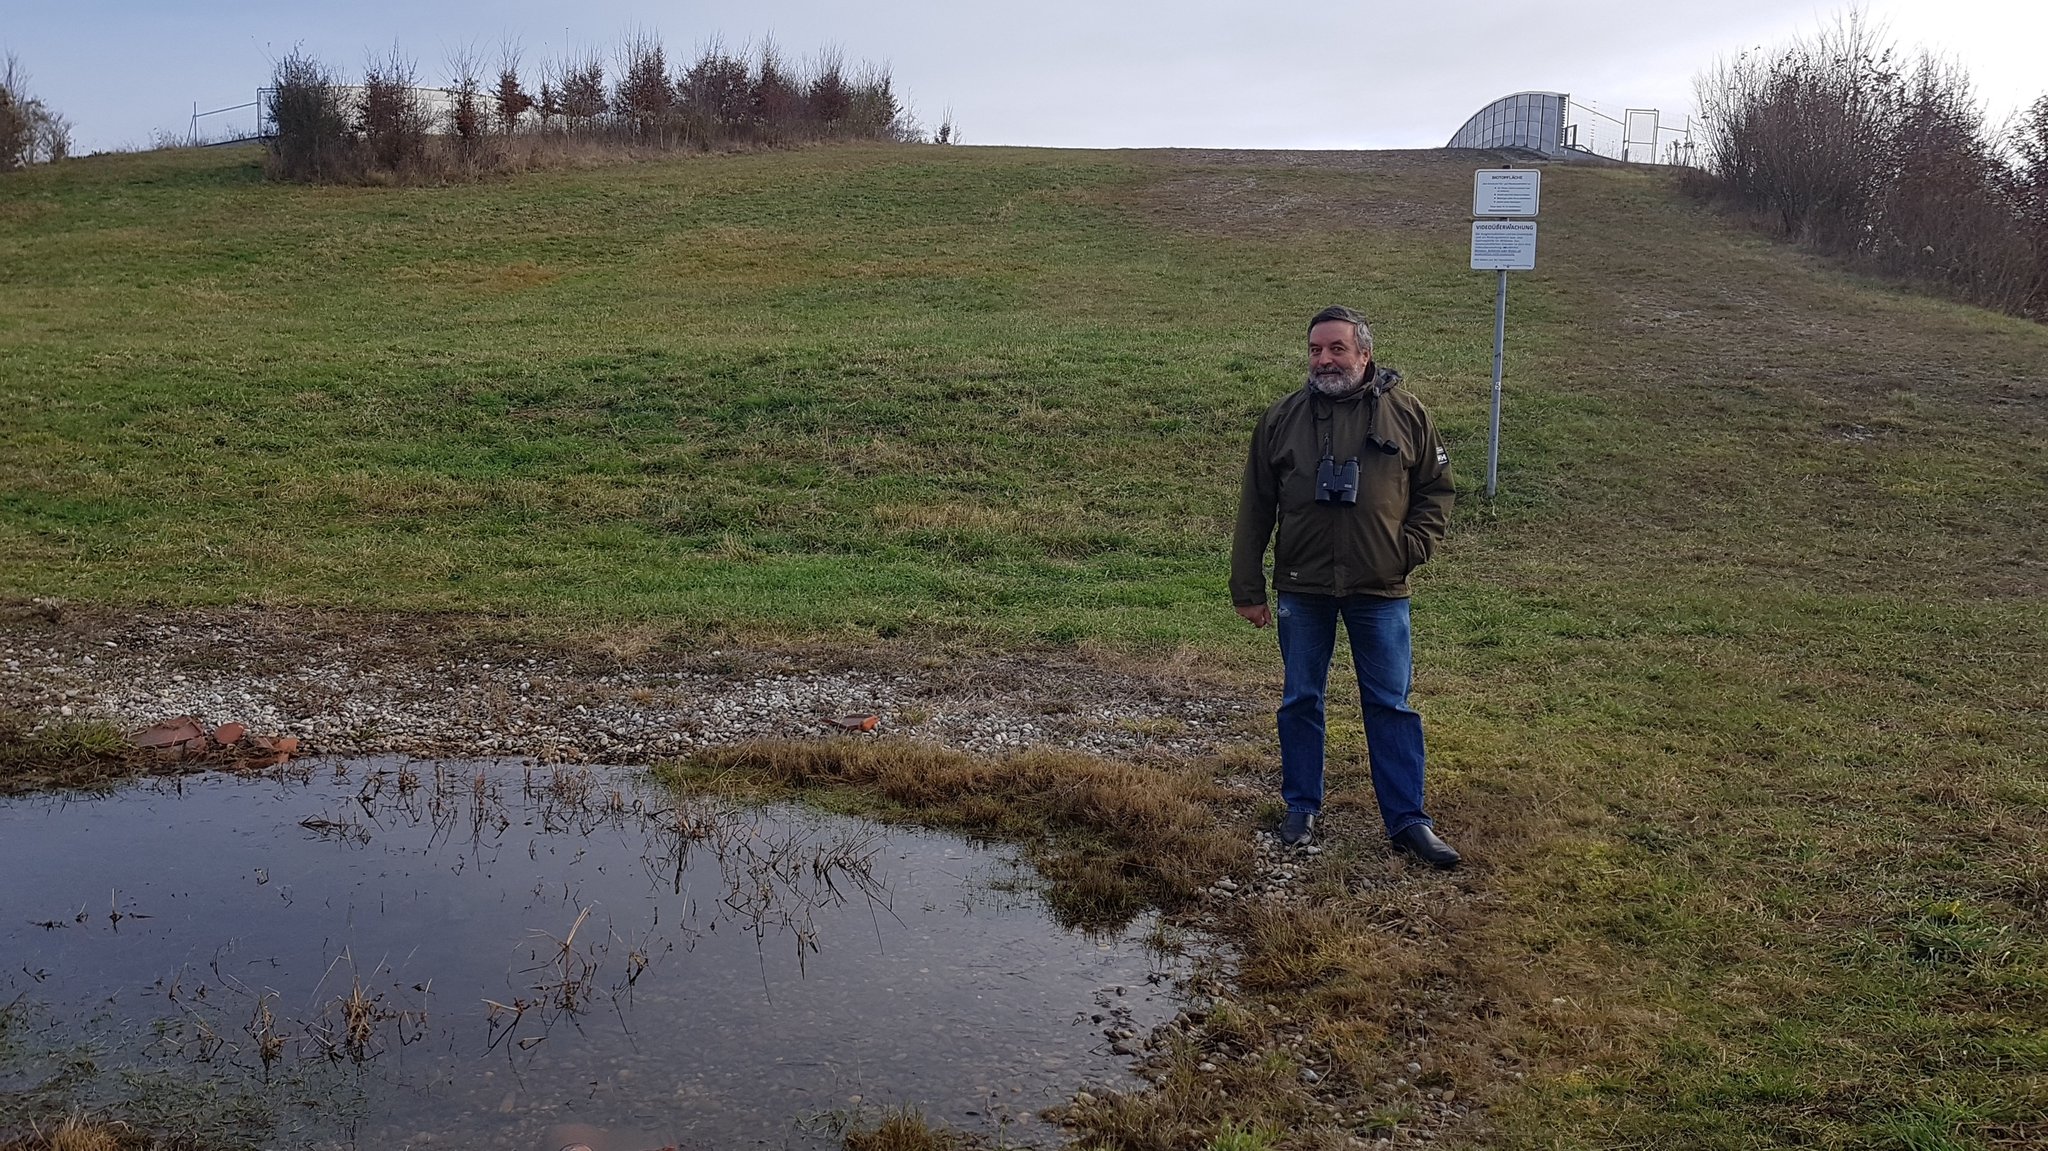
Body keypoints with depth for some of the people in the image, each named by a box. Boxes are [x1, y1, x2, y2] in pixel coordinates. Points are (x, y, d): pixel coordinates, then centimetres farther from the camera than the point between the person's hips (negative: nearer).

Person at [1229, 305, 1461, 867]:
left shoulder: (1407, 413, -1)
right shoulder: (1282, 418, 1)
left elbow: (1436, 489, 8)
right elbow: (1255, 509, 4)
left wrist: (1411, 548, -8)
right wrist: (1247, 589, 3)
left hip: (1380, 591, -1)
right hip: (1301, 590, 1)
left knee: (1391, 705, 4)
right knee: (1301, 701, 11)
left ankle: (1407, 820, 13)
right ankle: (1301, 809, 26)